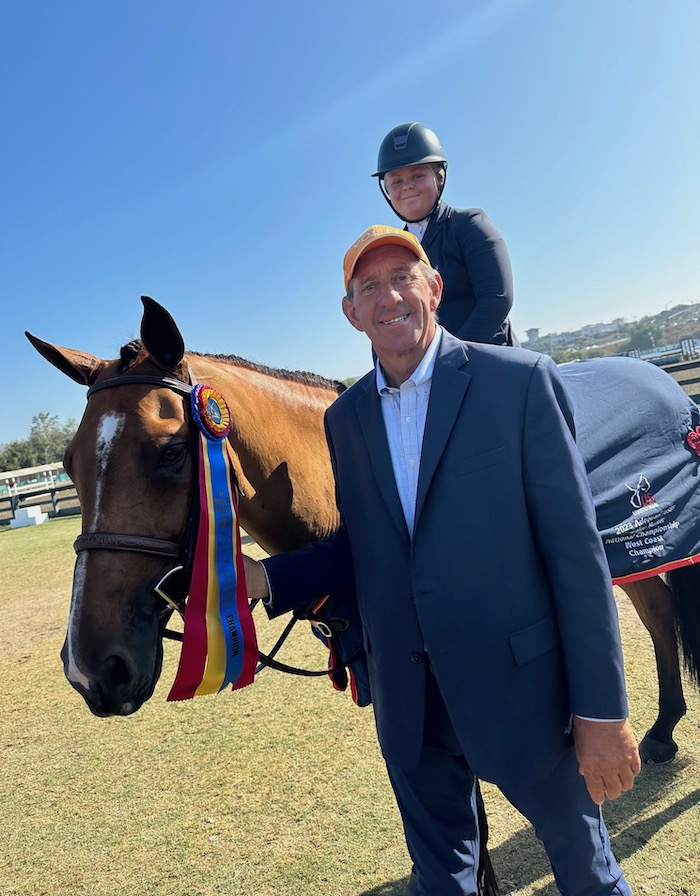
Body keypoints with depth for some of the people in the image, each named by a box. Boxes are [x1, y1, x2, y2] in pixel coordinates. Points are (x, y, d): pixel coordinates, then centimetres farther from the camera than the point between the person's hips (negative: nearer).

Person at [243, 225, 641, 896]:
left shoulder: (520, 381, -12)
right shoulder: (345, 417, 3)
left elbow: (575, 548, -13)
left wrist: (602, 711, -12)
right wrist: (264, 579, -7)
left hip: (520, 691, -3)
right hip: (407, 703, 4)